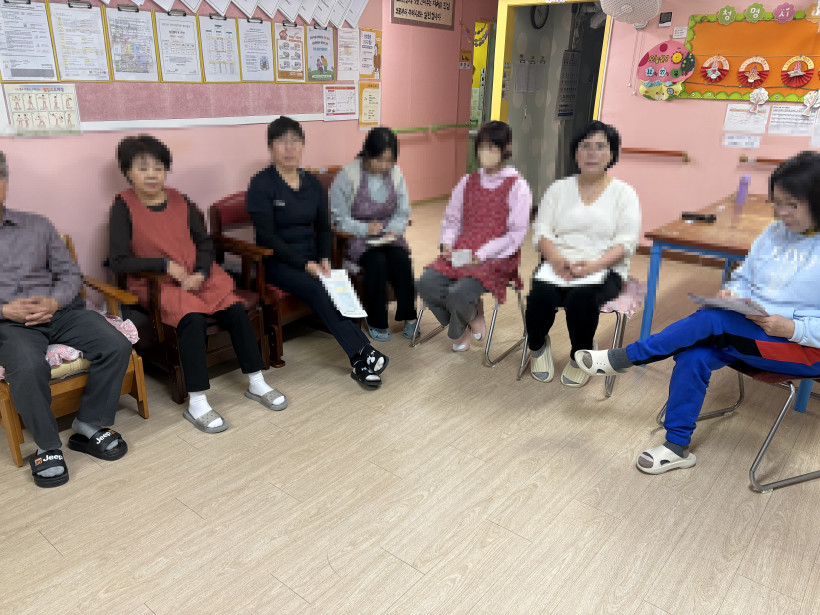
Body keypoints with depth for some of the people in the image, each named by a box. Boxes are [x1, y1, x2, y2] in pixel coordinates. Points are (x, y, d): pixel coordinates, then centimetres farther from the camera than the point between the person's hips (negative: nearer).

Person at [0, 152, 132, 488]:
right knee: (29, 368, -35)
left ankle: (90, 426, -4)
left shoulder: (37, 225, 15)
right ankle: (48, 446, -13)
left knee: (117, 346, -21)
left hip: (60, 309, 3)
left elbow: (70, 273, 12)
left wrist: (53, 301, -8)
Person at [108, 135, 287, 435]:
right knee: (193, 319, -32)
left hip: (199, 276, 4)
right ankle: (197, 403, -23)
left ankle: (257, 384, -5)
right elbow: (117, 261, -8)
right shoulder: (124, 206, -4)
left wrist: (200, 273, -8)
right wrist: (165, 264, -15)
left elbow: (205, 242, 11)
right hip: (157, 284, -4)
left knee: (236, 311, -19)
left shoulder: (180, 200, 8)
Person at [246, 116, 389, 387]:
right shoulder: (261, 185, -7)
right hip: (278, 261, -4)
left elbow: (323, 227, 13)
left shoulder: (312, 183, 10)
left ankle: (359, 362, -30)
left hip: (312, 258, 5)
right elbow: (268, 236, -13)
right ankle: (363, 353, -31)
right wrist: (305, 264, -21)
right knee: (318, 289, -32)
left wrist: (324, 259, -6)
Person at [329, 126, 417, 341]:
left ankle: (408, 315, -10)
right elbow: (339, 217, -10)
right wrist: (365, 228, -23)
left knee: (401, 259, -26)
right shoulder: (348, 175, -12)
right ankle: (376, 322, -13)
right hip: (357, 237, -3)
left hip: (389, 236, 4)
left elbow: (403, 213, 7)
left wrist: (393, 231, -13)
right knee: (376, 261, -31)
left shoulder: (396, 174, 1)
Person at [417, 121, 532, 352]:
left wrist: (482, 255, -19)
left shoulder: (517, 186, -5)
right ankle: (473, 314, 6)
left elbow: (516, 234, -11)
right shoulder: (468, 181, 12)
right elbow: (451, 219, 15)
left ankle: (459, 331, 8)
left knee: (460, 293, -30)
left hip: (497, 257, -5)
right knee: (427, 283, -19)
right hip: (461, 251, 5)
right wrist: (447, 244, -7)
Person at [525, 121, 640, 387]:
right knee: (541, 293, -31)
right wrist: (557, 260, -17)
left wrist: (594, 265, -23)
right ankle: (537, 346, 2)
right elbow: (541, 231, 4)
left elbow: (626, 243, -4)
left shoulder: (624, 193, 5)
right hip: (559, 263, 2)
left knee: (581, 298, -35)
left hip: (603, 268, -1)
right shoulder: (559, 188, 13)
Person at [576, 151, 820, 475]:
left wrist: (791, 328, -27)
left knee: (712, 319, -29)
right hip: (751, 333, 6)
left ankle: (622, 358, -16)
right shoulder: (775, 232, 6)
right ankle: (677, 446, -8)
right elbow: (744, 276, 16)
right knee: (694, 357, -23)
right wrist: (733, 293, -6)